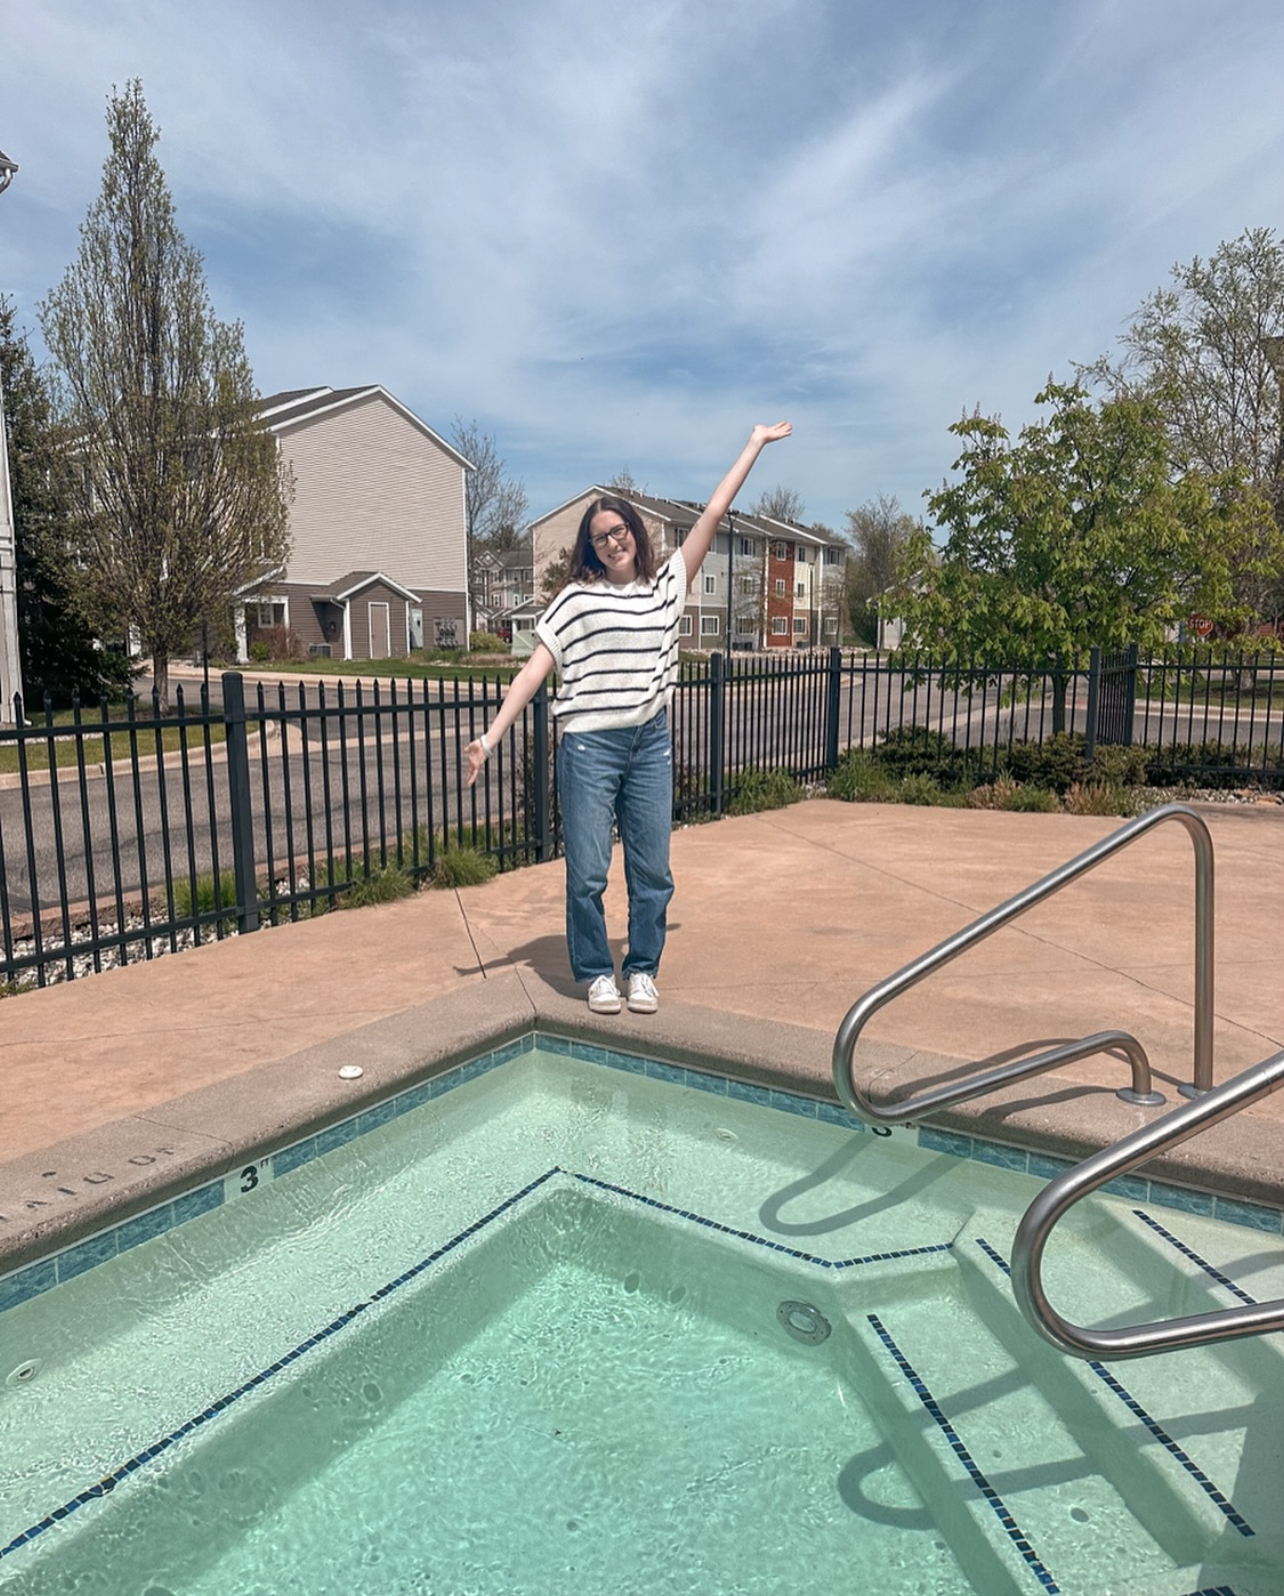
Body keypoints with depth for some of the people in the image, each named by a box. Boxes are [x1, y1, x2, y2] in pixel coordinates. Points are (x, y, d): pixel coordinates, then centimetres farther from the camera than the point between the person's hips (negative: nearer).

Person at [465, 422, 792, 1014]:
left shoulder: (667, 584, 11)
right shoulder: (576, 599, 2)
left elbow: (712, 514, 12)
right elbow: (534, 670, -2)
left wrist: (756, 443, 15)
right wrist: (490, 736, -9)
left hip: (651, 744, 3)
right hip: (589, 745, -3)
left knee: (652, 871, 7)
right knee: (587, 872, -1)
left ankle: (642, 970, 23)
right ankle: (597, 973, 18)